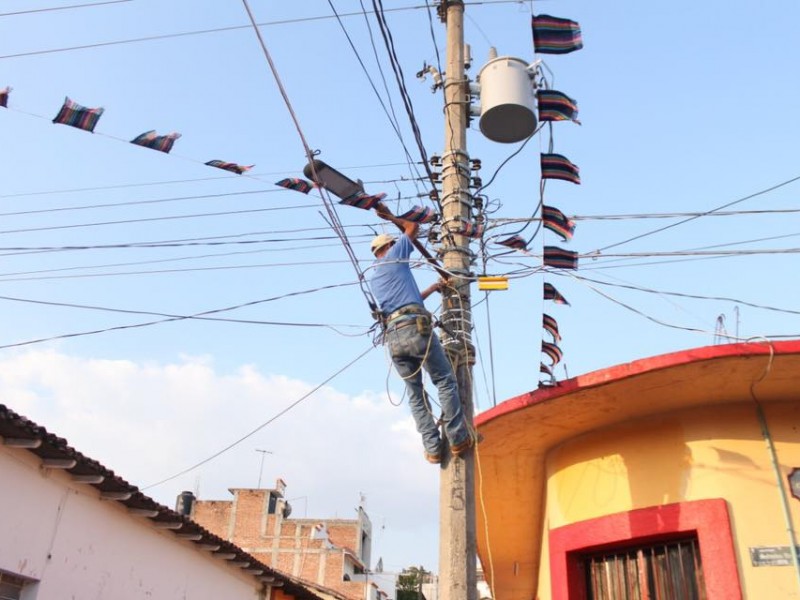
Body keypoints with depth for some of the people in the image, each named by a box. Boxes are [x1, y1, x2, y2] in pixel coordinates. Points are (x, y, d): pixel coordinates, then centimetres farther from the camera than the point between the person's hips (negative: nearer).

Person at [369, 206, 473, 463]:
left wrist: (431, 289, 43)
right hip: (416, 328, -6)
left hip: (392, 337, 6)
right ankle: (458, 438, 0)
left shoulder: (373, 279, 27)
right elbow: (413, 227, 21)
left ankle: (432, 448, 4)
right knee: (445, 381, 3)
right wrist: (391, 217, 35)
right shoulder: (394, 256, 9)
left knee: (415, 394, 8)